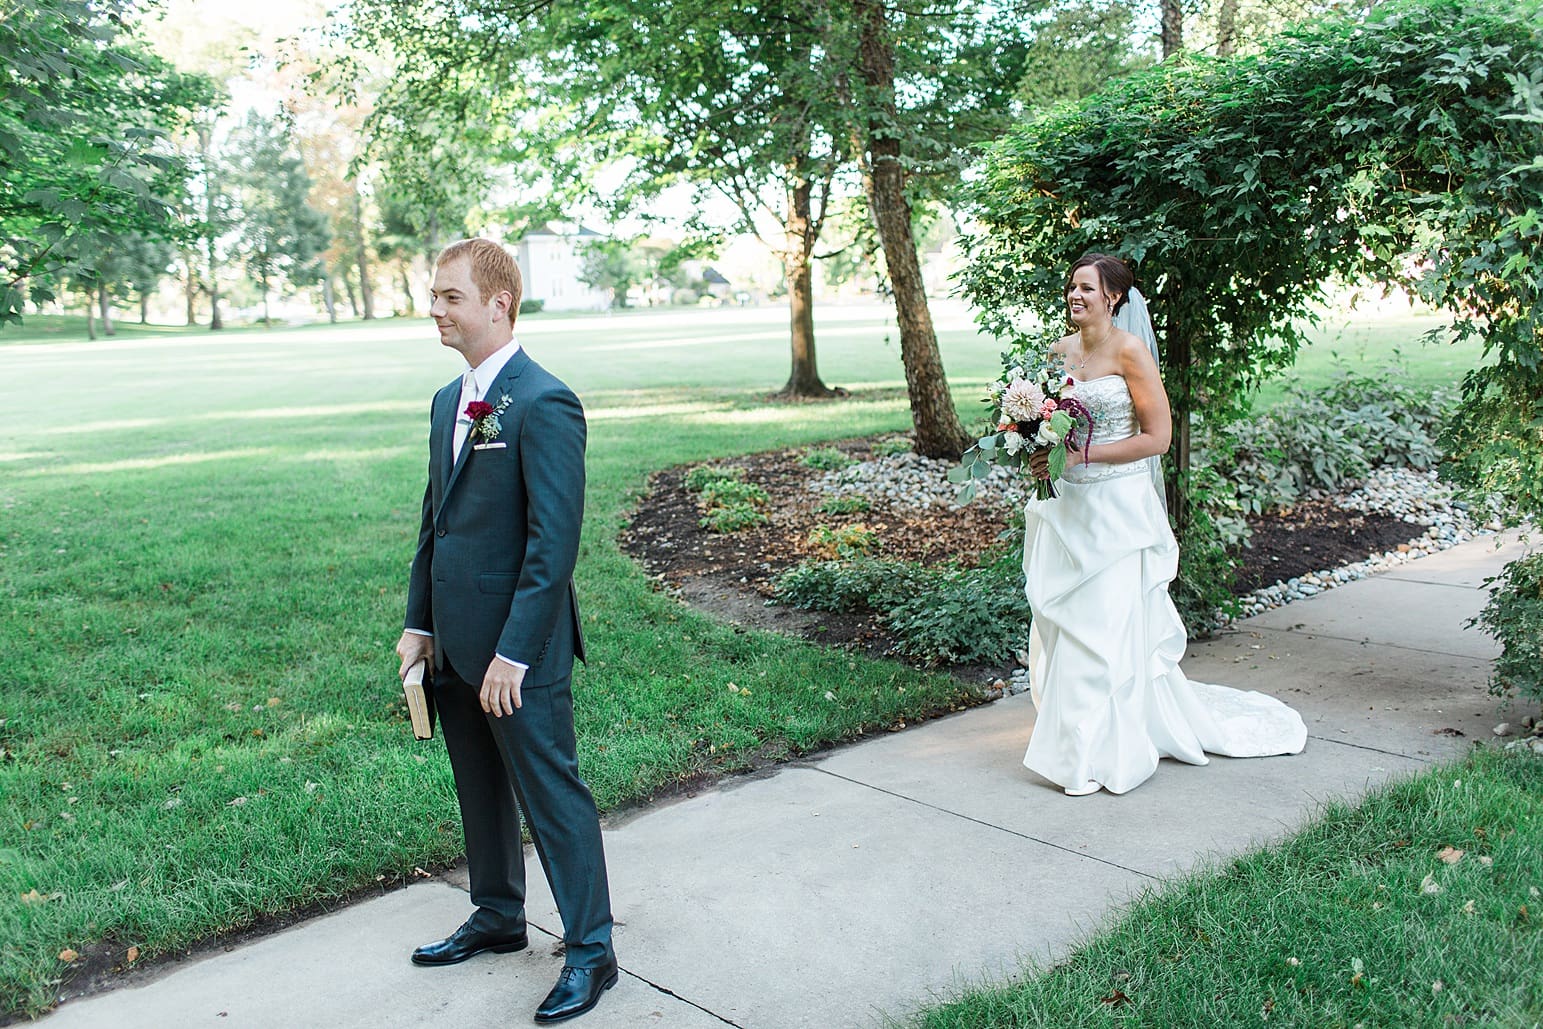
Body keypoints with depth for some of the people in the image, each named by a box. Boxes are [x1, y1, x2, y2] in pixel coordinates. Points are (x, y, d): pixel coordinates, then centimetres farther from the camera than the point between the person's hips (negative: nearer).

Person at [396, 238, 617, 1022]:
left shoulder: (544, 404, -17)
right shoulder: (448, 401, 11)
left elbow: (554, 543, -20)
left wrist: (513, 653, -21)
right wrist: (419, 623, 12)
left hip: (518, 651, -8)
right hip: (455, 645, 9)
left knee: (552, 795, 2)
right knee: (480, 791, 21)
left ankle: (590, 951, 16)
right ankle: (496, 918, 39)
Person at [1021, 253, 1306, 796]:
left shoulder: (1130, 351, -11)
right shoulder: (1060, 351, 8)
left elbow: (1157, 437, -13)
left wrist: (1081, 455, -17)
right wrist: (1041, 451, 0)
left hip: (1116, 506, -6)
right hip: (1065, 506, 7)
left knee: (1106, 627, -2)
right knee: (1060, 624, 9)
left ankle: (1104, 754, 10)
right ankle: (1071, 738, 24)